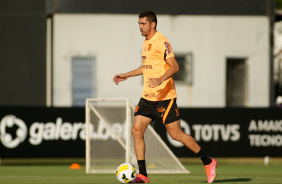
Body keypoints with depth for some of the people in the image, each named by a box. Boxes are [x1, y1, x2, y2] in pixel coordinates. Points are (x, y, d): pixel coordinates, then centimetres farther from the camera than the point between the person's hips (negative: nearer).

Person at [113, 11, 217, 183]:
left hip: (164, 96, -8)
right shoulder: (146, 42, 14)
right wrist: (126, 75, 27)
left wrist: (160, 80, -36)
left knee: (176, 134, -5)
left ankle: (208, 162, 10)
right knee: (136, 130, -3)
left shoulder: (161, 42, -13)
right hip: (147, 97, 8)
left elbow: (174, 66, -21)